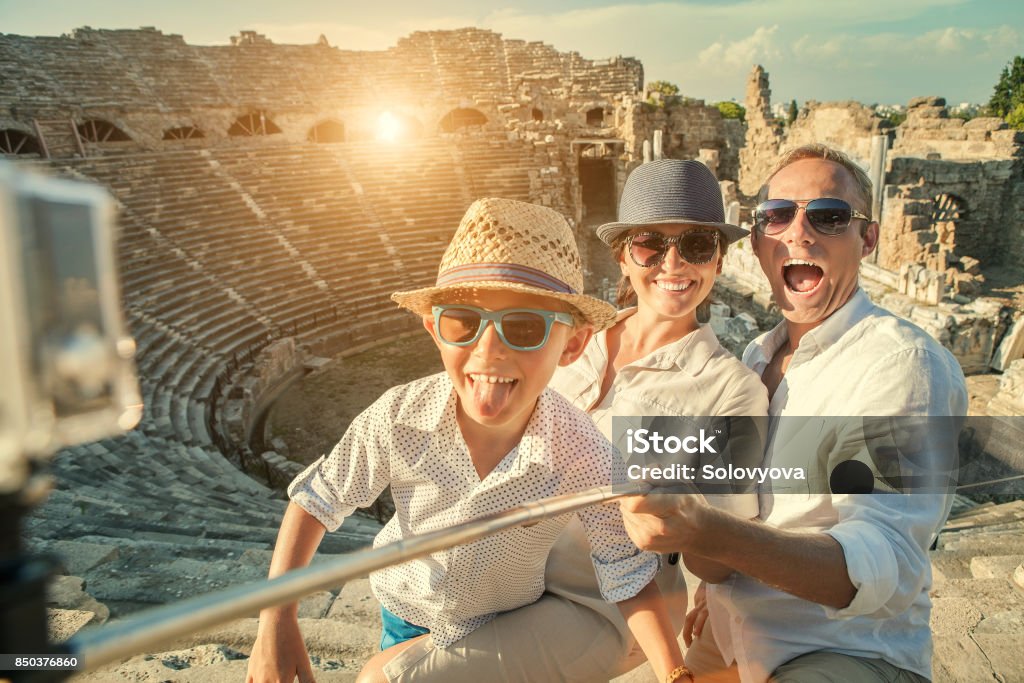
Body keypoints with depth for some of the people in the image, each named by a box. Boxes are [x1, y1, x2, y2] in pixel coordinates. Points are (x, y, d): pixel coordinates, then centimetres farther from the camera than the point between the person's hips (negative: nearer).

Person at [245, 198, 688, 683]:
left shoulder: (584, 458, -32)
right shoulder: (399, 419, -30)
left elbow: (629, 580, -17)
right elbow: (318, 498, -14)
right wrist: (276, 622, -17)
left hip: (508, 625, 0)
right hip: (407, 612, 1)